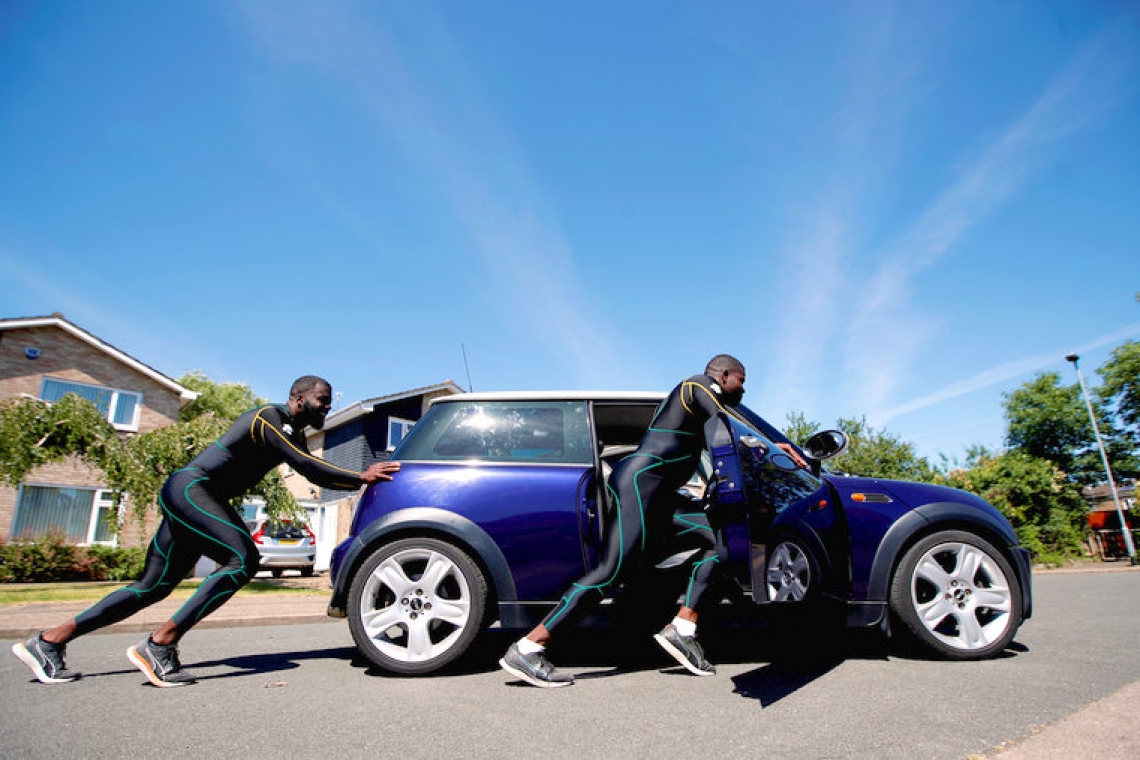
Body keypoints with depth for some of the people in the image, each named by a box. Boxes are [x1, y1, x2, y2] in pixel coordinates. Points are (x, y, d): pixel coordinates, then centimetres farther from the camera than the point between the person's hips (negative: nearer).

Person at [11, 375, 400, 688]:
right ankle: (159, 645, -19)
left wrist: (362, 478, 6)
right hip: (190, 489, -10)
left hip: (203, 499, 10)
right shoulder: (268, 418, -16)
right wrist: (360, 477, -26)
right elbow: (306, 466, -27)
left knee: (153, 586, 10)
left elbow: (313, 473, 15)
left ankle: (48, 641, 17)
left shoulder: (293, 433, 13)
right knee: (242, 558, -24)